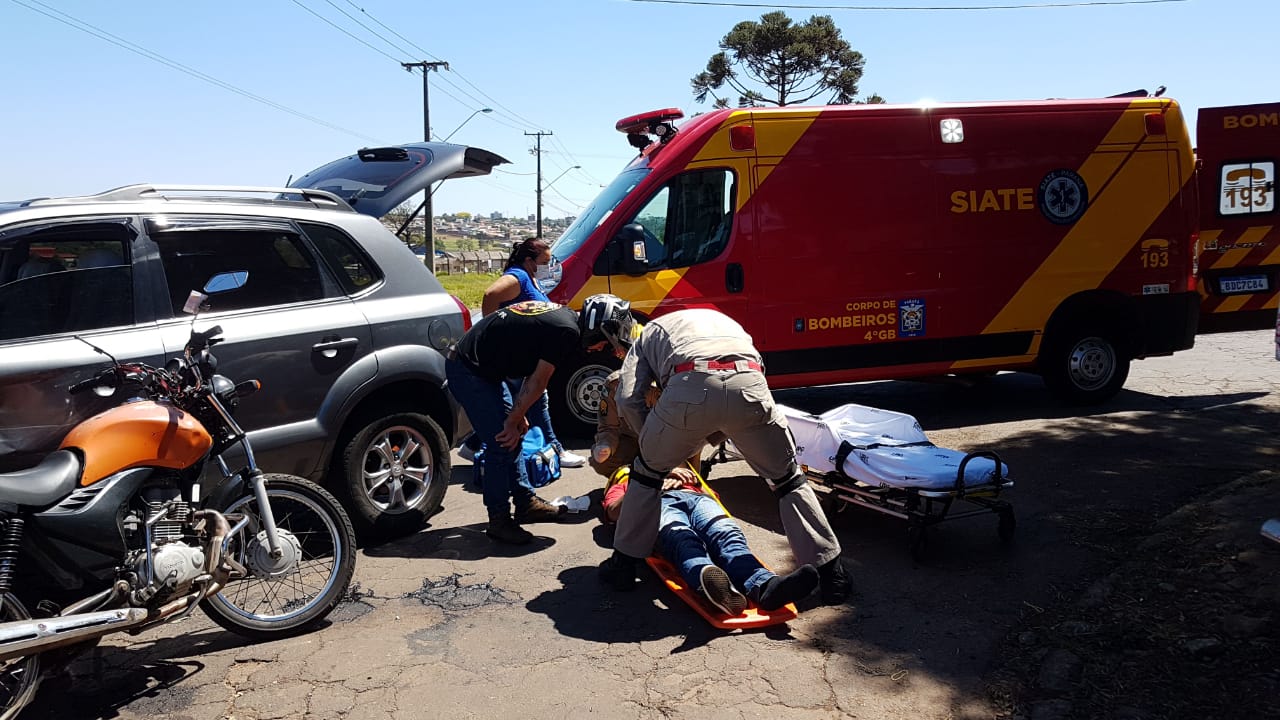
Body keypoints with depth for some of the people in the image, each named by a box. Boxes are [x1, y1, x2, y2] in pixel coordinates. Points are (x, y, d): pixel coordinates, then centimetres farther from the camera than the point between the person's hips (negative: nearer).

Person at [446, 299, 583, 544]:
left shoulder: (561, 314, 11)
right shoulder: (567, 332, -19)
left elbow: (531, 375, 14)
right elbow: (537, 382, -14)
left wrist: (517, 415, 12)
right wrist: (513, 420, -4)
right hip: (468, 372, -10)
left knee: (512, 438, 15)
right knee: (501, 445, -6)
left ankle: (525, 503, 26)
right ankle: (499, 520, 5)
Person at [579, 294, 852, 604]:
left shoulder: (647, 335, 31)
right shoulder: (719, 318, 45)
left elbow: (628, 399, 15)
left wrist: (658, 445, 28)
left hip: (690, 388, -2)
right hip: (749, 384, 3)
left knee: (647, 471, 26)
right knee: (788, 480, 22)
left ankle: (624, 563, 33)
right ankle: (830, 573, 23)